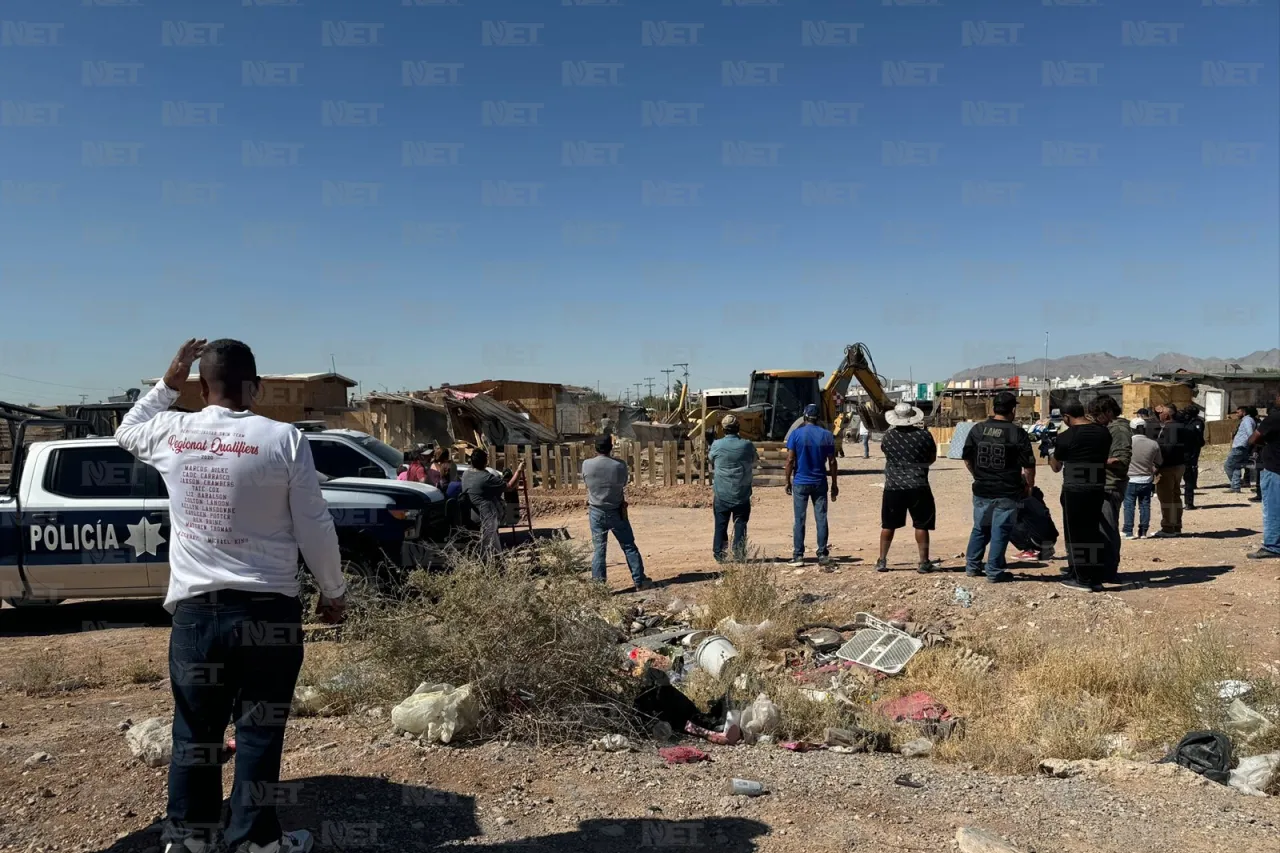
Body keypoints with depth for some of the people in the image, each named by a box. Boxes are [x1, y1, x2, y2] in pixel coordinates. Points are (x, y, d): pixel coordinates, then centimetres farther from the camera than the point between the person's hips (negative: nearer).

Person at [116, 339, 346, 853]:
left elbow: (126, 431, 25)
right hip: (268, 608, -3)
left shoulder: (171, 433, -2)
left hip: (194, 607, 3)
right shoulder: (284, 439, -11)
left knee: (194, 729, 16)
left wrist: (167, 382, 22)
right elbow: (314, 528, -7)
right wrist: (333, 592, 5)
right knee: (259, 731, 8)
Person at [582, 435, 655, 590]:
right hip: (616, 512, -1)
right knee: (629, 547, 8)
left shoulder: (586, 465, -11)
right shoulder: (620, 465, -12)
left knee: (599, 548, 7)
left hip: (596, 512, 1)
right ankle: (640, 581, 12)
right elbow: (623, 486, 3)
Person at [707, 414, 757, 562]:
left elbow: (711, 460, 11)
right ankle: (739, 555, 5)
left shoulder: (716, 445, -8)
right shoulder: (748, 445, -5)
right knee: (740, 524, 7)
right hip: (742, 494, 0)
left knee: (721, 525, 7)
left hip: (721, 494, 0)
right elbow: (753, 464, 10)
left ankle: (719, 554, 8)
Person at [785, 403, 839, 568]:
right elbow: (832, 462, 1)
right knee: (821, 519, 6)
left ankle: (798, 556, 4)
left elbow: (790, 459, -8)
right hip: (820, 483, 1)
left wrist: (788, 481, 1)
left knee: (799, 520, 4)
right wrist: (834, 484, 8)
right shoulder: (827, 435, 0)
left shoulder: (796, 434, -5)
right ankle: (822, 555, 5)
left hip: (800, 483, -1)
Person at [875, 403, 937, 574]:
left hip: (893, 487, 2)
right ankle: (924, 562, 7)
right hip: (918, 487, -2)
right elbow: (932, 458, 5)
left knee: (888, 525, 12)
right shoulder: (923, 435, -6)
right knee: (921, 525, 6)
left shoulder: (889, 436, -2)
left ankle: (882, 561, 17)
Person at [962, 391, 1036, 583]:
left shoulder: (977, 429, 0)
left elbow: (967, 459, 7)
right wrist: (1029, 485, 10)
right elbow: (1028, 465, -7)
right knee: (1000, 532, 4)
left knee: (980, 528, 18)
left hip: (981, 490, 4)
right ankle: (994, 572, 7)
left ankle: (972, 566, 24)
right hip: (1007, 493, -4)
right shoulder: (1018, 433, -10)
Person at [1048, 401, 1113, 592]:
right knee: (1094, 532, 14)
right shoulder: (1103, 432, 4)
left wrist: (1051, 452, 20)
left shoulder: (1066, 437, -11)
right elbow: (1106, 459, 17)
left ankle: (1082, 579, 7)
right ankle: (1096, 579, 18)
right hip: (1098, 489, 6)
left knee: (1076, 534, 4)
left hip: (1074, 491, -6)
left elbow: (1056, 467, 2)